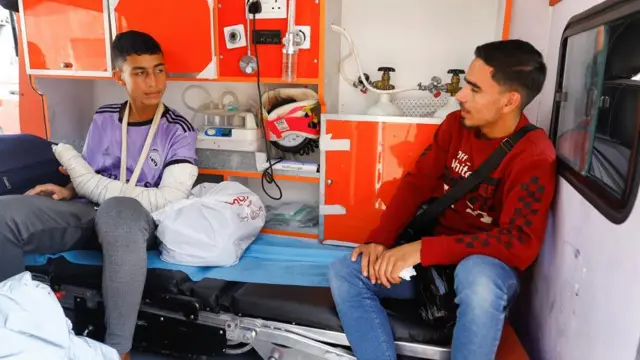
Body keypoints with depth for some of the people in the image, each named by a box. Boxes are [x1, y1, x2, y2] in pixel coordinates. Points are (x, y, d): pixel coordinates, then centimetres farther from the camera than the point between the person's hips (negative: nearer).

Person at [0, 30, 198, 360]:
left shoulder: (178, 131, -3)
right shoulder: (103, 118, 11)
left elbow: (169, 200, -13)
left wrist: (93, 184, -13)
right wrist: (70, 189, -2)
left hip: (136, 219, -4)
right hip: (88, 212, 5)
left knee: (118, 212, -41)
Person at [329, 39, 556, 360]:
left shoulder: (534, 156, -17)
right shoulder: (456, 124, 0)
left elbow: (520, 243, -26)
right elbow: (416, 183, 0)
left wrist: (424, 249, -33)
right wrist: (380, 240, -15)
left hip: (485, 267, -5)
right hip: (433, 260, 5)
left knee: (476, 277, -41)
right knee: (345, 272, -13)